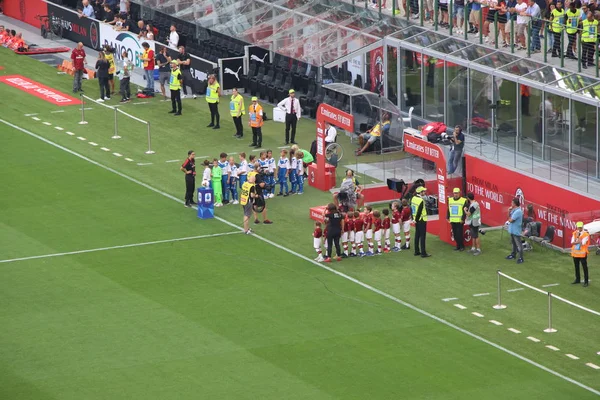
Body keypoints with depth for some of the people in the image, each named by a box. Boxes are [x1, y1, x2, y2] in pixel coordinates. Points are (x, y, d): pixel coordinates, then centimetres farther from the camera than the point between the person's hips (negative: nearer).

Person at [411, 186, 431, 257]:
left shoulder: (413, 198, 3)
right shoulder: (421, 201, -22)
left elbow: (411, 208, 10)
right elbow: (419, 212, -22)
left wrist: (414, 218, 14)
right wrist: (416, 220, -10)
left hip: (417, 220, 8)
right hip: (421, 220, -8)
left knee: (417, 235, 16)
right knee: (422, 236, -3)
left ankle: (416, 251, 23)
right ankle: (423, 253, -2)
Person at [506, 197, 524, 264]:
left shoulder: (518, 211, -24)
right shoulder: (513, 210, 6)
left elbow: (511, 220, -24)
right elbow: (509, 217, 14)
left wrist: (509, 219, 0)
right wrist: (509, 211, -3)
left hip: (516, 231, -10)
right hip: (512, 230, 10)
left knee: (518, 244, -6)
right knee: (513, 243, 23)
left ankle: (520, 258, -3)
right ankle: (513, 254, 38)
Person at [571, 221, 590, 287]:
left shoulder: (586, 234, -10)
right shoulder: (574, 233, 5)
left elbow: (582, 243, -19)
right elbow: (572, 242, -3)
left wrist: (578, 236, -15)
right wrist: (578, 242, -19)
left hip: (582, 253, -6)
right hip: (575, 253, 6)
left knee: (584, 267, -3)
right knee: (576, 267, 15)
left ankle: (586, 281, -1)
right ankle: (577, 279, 28)